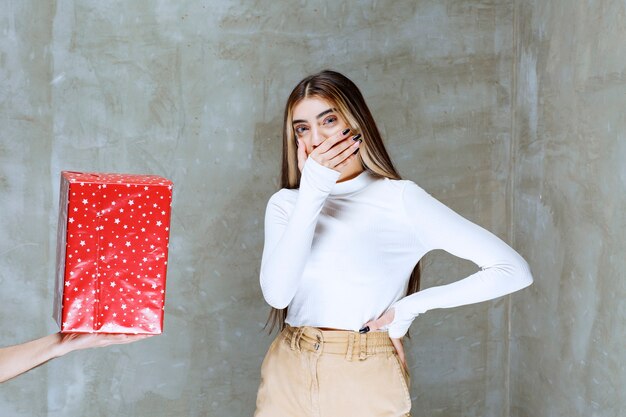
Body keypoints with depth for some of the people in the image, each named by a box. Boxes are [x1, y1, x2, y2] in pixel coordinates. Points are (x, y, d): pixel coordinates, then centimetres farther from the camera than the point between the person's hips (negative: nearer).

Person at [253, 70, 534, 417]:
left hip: (364, 384, -3)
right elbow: (277, 293, -14)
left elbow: (513, 270, -13)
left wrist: (410, 307, -11)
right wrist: (312, 193, -17)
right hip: (287, 377, 3)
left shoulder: (400, 199, -8)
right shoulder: (286, 203, 3)